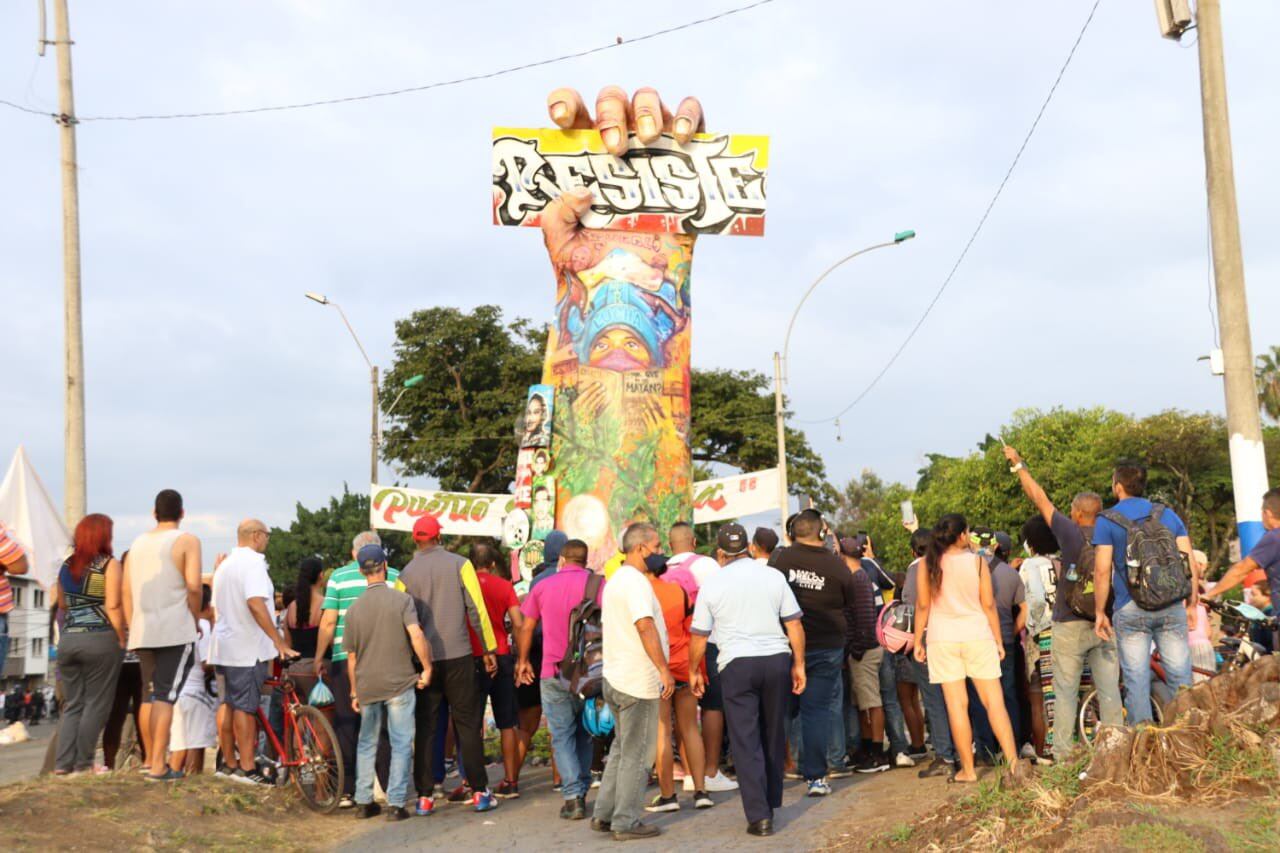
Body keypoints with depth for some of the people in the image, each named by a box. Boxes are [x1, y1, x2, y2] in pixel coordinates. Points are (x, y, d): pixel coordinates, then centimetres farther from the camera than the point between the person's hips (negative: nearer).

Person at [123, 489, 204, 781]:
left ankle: (150, 759, 21)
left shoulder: (138, 543, 15)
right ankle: (159, 766, -11)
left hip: (143, 632, 6)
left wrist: (132, 629, 17)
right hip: (175, 630, -6)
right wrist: (195, 618, 0)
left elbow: (126, 590, 13)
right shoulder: (187, 541, -4)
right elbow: (193, 586, -14)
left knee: (149, 695, 15)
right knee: (166, 696, -8)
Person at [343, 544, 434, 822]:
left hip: (367, 686, 4)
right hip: (399, 683, -4)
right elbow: (416, 636, -21)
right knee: (401, 744, 2)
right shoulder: (401, 599, -8)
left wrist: (354, 692, 18)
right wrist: (427, 668, -9)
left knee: (366, 744, 16)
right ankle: (396, 803, -1)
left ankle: (363, 801, 17)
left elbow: (351, 656, 10)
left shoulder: (354, 608, 5)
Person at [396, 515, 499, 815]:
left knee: (425, 728, 7)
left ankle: (425, 796, 7)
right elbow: (477, 609, -5)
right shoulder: (459, 564, -2)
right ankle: (479, 792, 6)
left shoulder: (406, 574, 3)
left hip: (422, 659, 1)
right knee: (468, 724, 6)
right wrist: (489, 649, 2)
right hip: (458, 655, -1)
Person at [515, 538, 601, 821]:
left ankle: (573, 796, -8)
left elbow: (526, 627, 11)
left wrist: (523, 660, 23)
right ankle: (582, 792, 19)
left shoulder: (543, 585, 5)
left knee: (562, 736, 4)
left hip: (553, 672, 0)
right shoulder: (598, 584, -1)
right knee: (584, 733, 16)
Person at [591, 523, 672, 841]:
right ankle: (626, 823, 5)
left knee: (621, 748, 18)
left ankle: (604, 814, 20)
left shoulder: (615, 581, 16)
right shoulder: (636, 581, -16)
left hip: (615, 678, 10)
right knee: (636, 755, -1)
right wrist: (664, 670, -26)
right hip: (639, 682, -10)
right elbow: (645, 626, -26)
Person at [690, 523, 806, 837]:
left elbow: (699, 635, 6)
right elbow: (794, 625, 3)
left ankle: (759, 815, -4)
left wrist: (693, 670, 18)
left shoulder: (713, 584, 1)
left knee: (746, 741, 0)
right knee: (774, 735, 15)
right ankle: (771, 802, 26)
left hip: (737, 664, -2)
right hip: (777, 658, 2)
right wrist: (798, 664, 12)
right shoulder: (773, 576, 5)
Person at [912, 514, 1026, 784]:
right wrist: (998, 640, 7)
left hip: (942, 639, 1)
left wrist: (918, 641, 8)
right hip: (977, 636, -1)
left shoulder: (928, 564, -1)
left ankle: (968, 770, 5)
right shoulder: (977, 561, -2)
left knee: (956, 704, 2)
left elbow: (922, 606, 0)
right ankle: (1013, 762, -4)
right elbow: (989, 604, 0)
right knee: (994, 701, 3)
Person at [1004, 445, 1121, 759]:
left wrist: (1018, 464, 9)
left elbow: (1041, 500, -1)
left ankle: (1063, 754, 1)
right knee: (1109, 691, 5)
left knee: (1065, 692, 1)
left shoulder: (1071, 533, -8)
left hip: (1070, 626, -4)